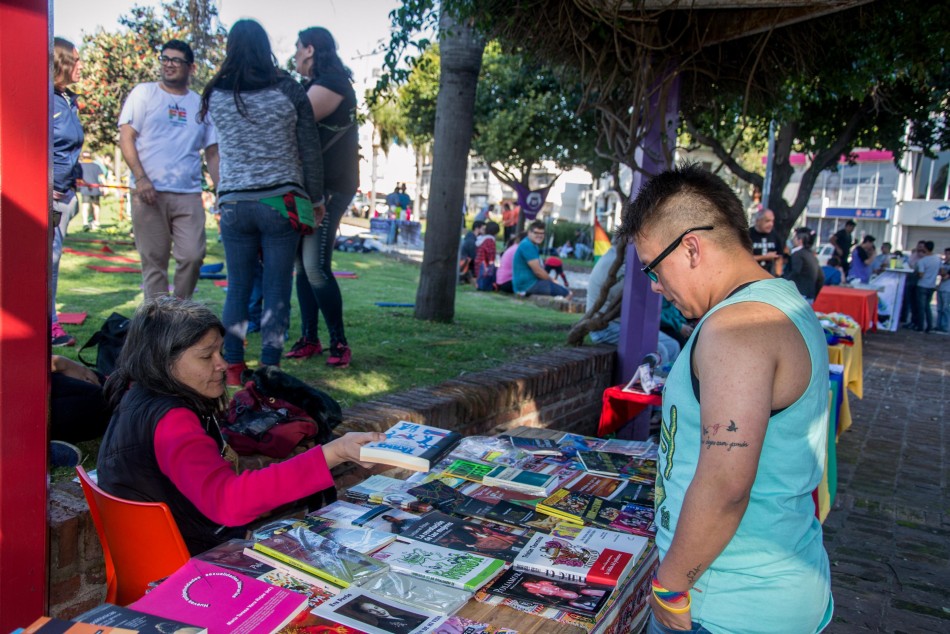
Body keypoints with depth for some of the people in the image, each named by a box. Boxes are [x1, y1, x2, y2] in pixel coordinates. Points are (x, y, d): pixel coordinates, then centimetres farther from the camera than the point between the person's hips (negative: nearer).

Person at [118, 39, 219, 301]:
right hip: (149, 192, -1)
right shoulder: (144, 93, 9)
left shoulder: (201, 105, 15)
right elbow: (126, 137, 2)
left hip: (189, 194, 2)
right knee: (154, 261, 1)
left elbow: (212, 153, 15)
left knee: (193, 256, -8)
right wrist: (141, 178, -11)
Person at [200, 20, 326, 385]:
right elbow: (310, 152, 0)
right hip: (281, 202, -2)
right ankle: (269, 370, 5)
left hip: (234, 204, 2)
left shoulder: (217, 96, 3)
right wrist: (316, 199, 10)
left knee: (237, 287, 10)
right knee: (277, 290, 3)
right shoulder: (288, 91, -2)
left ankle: (233, 368, 14)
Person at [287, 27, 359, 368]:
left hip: (330, 186, -10)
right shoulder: (314, 86, 21)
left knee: (315, 266, -14)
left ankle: (339, 343, -4)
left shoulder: (329, 84, -10)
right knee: (302, 264, 8)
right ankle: (309, 338, 15)